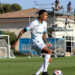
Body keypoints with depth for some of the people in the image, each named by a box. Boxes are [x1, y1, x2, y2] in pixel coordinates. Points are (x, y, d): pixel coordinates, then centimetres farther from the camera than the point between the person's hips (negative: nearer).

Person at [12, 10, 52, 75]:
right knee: (49, 51, -29)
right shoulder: (34, 23, -14)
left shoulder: (44, 23, 9)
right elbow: (22, 31, -8)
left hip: (41, 43, 8)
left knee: (49, 60, 1)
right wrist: (16, 42, -8)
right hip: (35, 43, -8)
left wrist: (46, 43, 4)